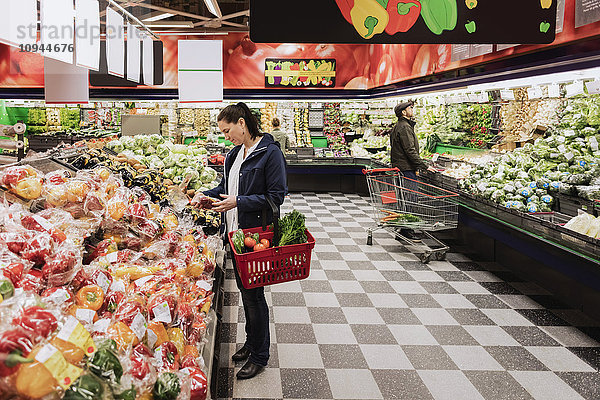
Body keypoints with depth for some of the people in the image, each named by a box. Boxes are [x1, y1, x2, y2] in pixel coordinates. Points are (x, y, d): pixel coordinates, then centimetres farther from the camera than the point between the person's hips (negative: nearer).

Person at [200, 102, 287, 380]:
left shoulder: (270, 153, -14)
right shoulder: (235, 153, 11)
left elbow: (276, 196, -17)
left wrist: (239, 202, -21)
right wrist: (206, 196, 4)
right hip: (236, 231, 8)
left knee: (253, 293, 0)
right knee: (243, 288, 18)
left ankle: (260, 356, 16)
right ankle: (251, 342, 35)